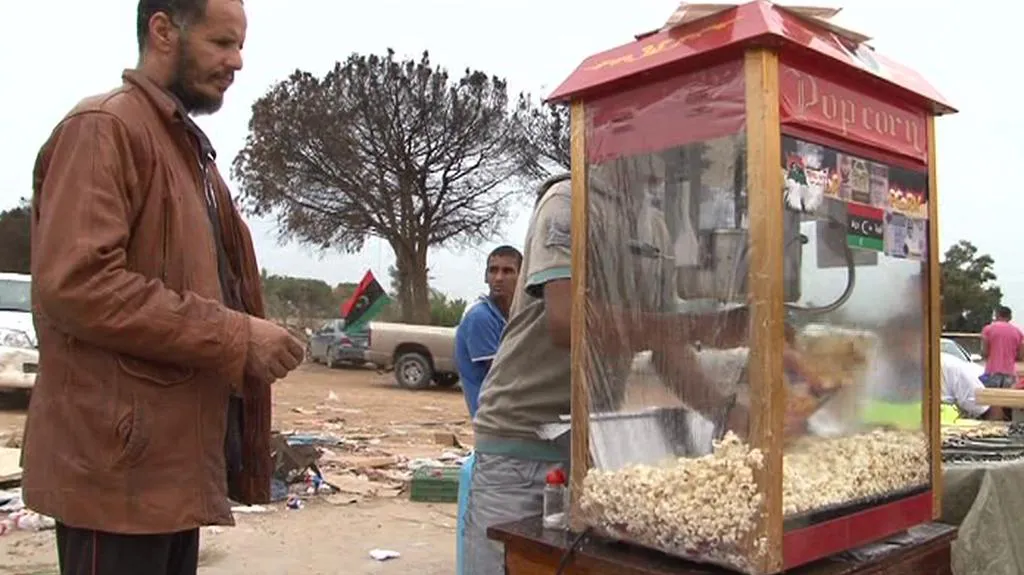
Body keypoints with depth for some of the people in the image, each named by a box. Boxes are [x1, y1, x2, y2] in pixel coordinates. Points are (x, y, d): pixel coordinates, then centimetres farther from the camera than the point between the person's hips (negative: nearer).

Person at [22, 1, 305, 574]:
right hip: (121, 462, -9)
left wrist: (255, 337, 10)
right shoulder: (104, 128, -11)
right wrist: (235, 337, -21)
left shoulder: (186, 146, 19)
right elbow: (76, 283, -23)